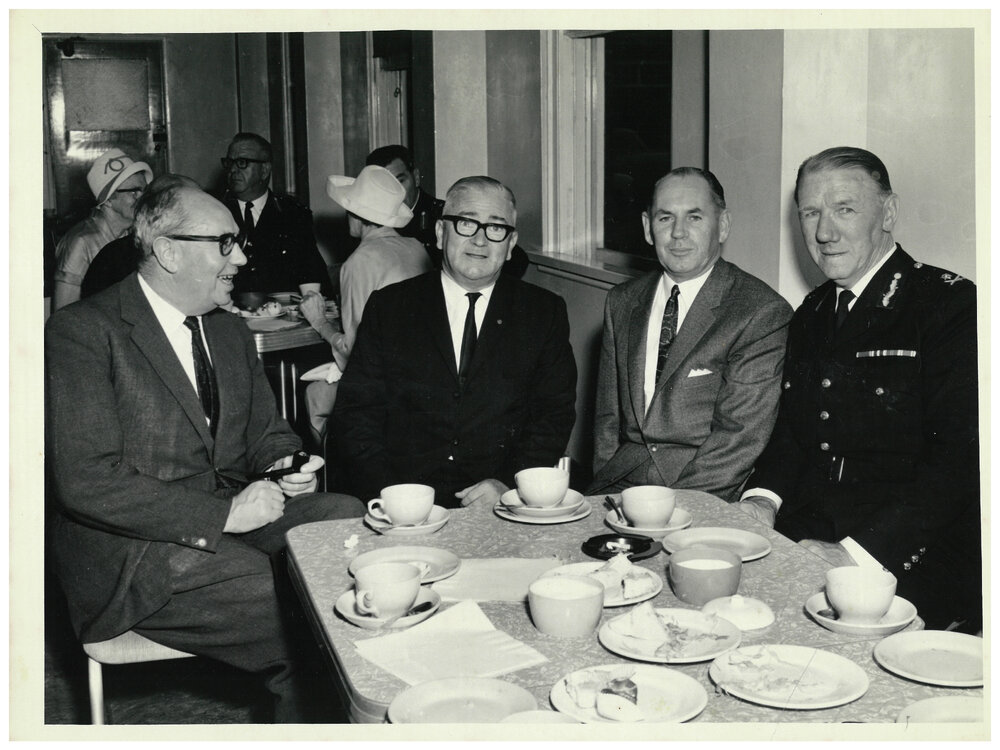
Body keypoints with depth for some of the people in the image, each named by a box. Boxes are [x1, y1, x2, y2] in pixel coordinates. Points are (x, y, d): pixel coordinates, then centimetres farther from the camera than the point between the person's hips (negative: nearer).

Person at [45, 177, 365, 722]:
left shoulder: (231, 331, 14)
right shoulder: (81, 332, -10)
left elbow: (266, 431, 23)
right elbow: (86, 482, -18)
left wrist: (283, 466, -3)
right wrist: (223, 514, -20)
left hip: (228, 516, 7)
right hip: (135, 553, -7)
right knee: (303, 613, -26)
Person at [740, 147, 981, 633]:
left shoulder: (951, 305, -6)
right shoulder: (811, 315, 17)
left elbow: (959, 459, -15)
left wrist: (856, 552, -22)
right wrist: (763, 499, 1)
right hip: (804, 547, 6)